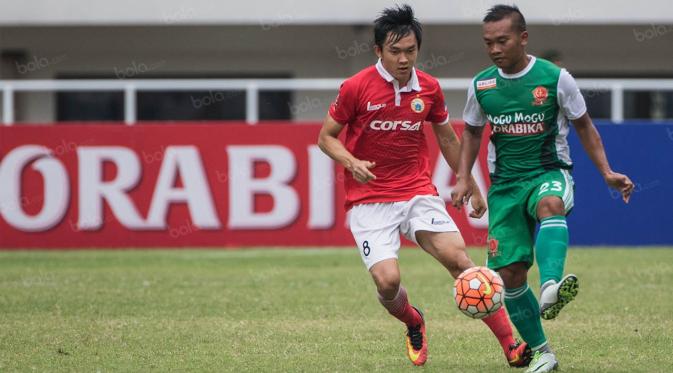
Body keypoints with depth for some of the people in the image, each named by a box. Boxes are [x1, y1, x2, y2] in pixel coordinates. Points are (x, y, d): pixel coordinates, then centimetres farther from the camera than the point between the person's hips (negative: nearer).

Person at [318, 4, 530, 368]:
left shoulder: (429, 88, 3)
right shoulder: (355, 87, -8)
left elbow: (448, 139, 18)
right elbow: (326, 137, 2)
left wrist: (472, 188, 22)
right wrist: (351, 162, -18)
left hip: (418, 193, 2)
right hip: (369, 199, -2)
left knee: (458, 258, -17)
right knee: (387, 280, -19)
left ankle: (511, 345, -16)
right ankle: (414, 324, 18)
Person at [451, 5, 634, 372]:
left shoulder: (555, 78, -6)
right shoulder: (481, 85, 3)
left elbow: (583, 125, 7)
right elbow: (472, 132, 19)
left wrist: (606, 172, -1)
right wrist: (463, 178, 6)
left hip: (549, 173, -3)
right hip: (505, 183, 3)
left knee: (550, 203, -41)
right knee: (510, 273, -5)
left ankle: (551, 287, -61)